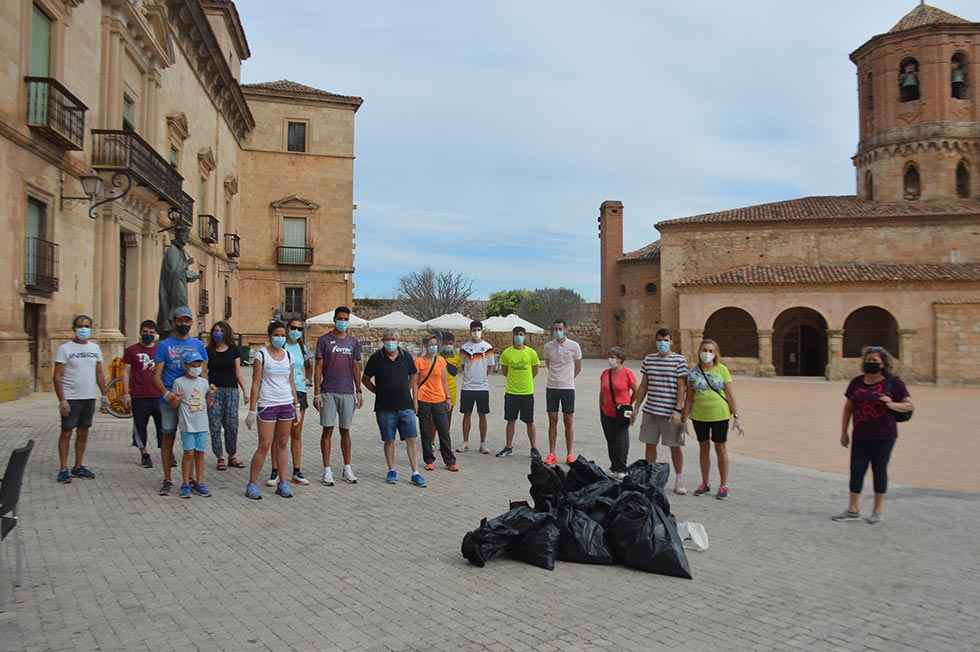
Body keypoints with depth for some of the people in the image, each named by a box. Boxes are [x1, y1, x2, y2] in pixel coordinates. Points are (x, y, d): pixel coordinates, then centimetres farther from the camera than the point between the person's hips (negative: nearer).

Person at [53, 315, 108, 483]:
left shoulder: (95, 348, 10)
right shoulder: (65, 348, -6)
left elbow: (99, 373, 15)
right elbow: (58, 376, -9)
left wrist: (104, 395, 9)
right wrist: (61, 400, -15)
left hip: (90, 398, 5)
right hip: (71, 398, -5)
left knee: (83, 432, 10)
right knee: (67, 432, -1)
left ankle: (79, 466, 19)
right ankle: (63, 469, 4)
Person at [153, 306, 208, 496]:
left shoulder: (198, 345, 9)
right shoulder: (164, 345, 2)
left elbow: (203, 372, 11)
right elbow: (157, 374, -3)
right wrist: (166, 393, -20)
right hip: (169, 400, -1)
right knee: (168, 438, 5)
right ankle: (167, 480, 13)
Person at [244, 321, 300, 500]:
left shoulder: (288, 355, 10)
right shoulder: (261, 354, -4)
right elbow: (256, 383, -6)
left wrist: (297, 405, 12)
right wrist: (252, 409, -10)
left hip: (286, 404, 5)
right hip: (267, 405, -5)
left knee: (282, 445, 9)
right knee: (264, 446, -4)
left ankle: (282, 483, 16)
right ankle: (251, 485, 7)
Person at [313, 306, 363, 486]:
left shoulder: (354, 342, 10)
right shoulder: (324, 340, 0)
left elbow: (356, 368, 12)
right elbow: (318, 367, -1)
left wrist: (359, 392, 8)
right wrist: (316, 393, -7)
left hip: (348, 392, 3)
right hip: (328, 392, -3)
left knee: (345, 430, 9)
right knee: (328, 430, -1)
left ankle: (347, 469, 17)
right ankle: (327, 471, 6)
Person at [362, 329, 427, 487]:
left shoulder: (406, 356, 4)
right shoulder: (376, 358, -2)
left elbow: (414, 376, 15)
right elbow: (365, 379, 10)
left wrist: (414, 398, 11)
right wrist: (377, 391, 2)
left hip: (406, 406, 1)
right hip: (385, 408, -1)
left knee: (411, 439, -1)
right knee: (389, 440, 6)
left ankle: (415, 473, 4)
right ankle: (392, 471, 21)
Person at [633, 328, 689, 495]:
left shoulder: (679, 360, -5)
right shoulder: (648, 359, 8)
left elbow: (682, 387, -8)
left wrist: (678, 410, -15)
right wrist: (636, 407, 11)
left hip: (670, 412, -4)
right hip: (650, 411, 4)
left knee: (675, 447, 5)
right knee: (650, 444, 10)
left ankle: (679, 481, 18)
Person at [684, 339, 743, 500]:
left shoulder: (722, 370, -4)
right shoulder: (693, 372, 0)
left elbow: (730, 394, -2)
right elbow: (689, 398, 4)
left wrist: (736, 417, -5)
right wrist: (684, 419, 2)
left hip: (720, 415, -2)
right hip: (699, 416, 2)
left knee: (721, 448, 6)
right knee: (704, 448, 13)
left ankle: (723, 485, 18)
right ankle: (705, 483, 26)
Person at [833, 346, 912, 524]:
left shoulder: (893, 382, -2)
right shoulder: (857, 382, 8)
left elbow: (910, 405, -1)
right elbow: (848, 408, 13)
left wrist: (892, 404, -21)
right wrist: (844, 432, 11)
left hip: (883, 436, -3)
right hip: (860, 436, 4)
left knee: (879, 470, 5)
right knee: (856, 470, 4)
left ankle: (877, 511, 17)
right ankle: (853, 509, 13)